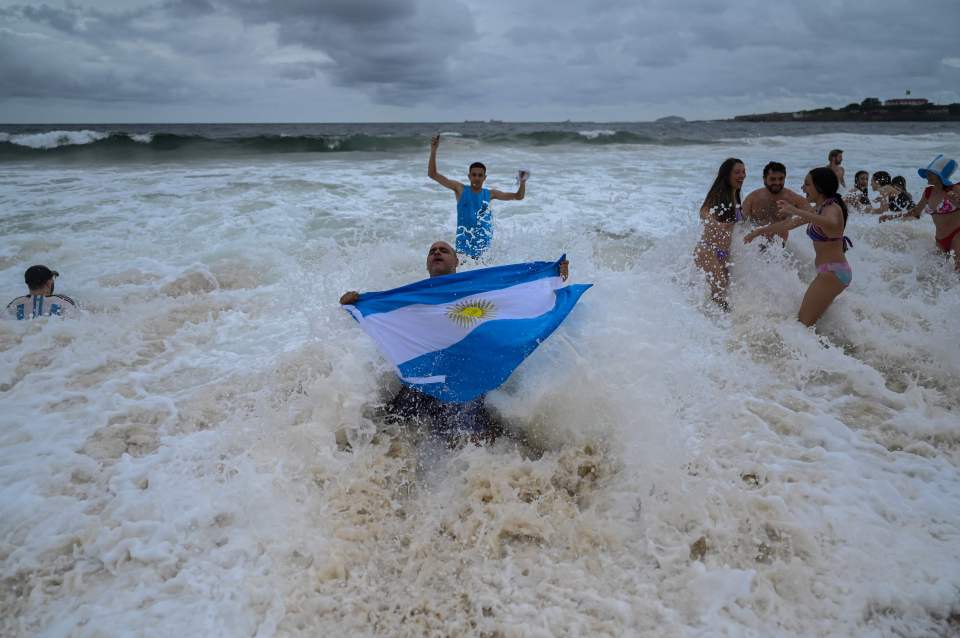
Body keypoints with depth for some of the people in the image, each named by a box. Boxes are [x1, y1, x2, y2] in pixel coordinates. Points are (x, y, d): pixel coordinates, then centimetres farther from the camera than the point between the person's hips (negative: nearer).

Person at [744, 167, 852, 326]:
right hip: (829, 271, 10)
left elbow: (831, 224, -41)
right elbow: (790, 224, 24)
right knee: (808, 320, 15)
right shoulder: (819, 209, 14)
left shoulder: (833, 209, -15)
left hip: (833, 272, -10)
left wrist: (796, 211, -42)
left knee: (803, 323, -11)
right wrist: (760, 231, 28)